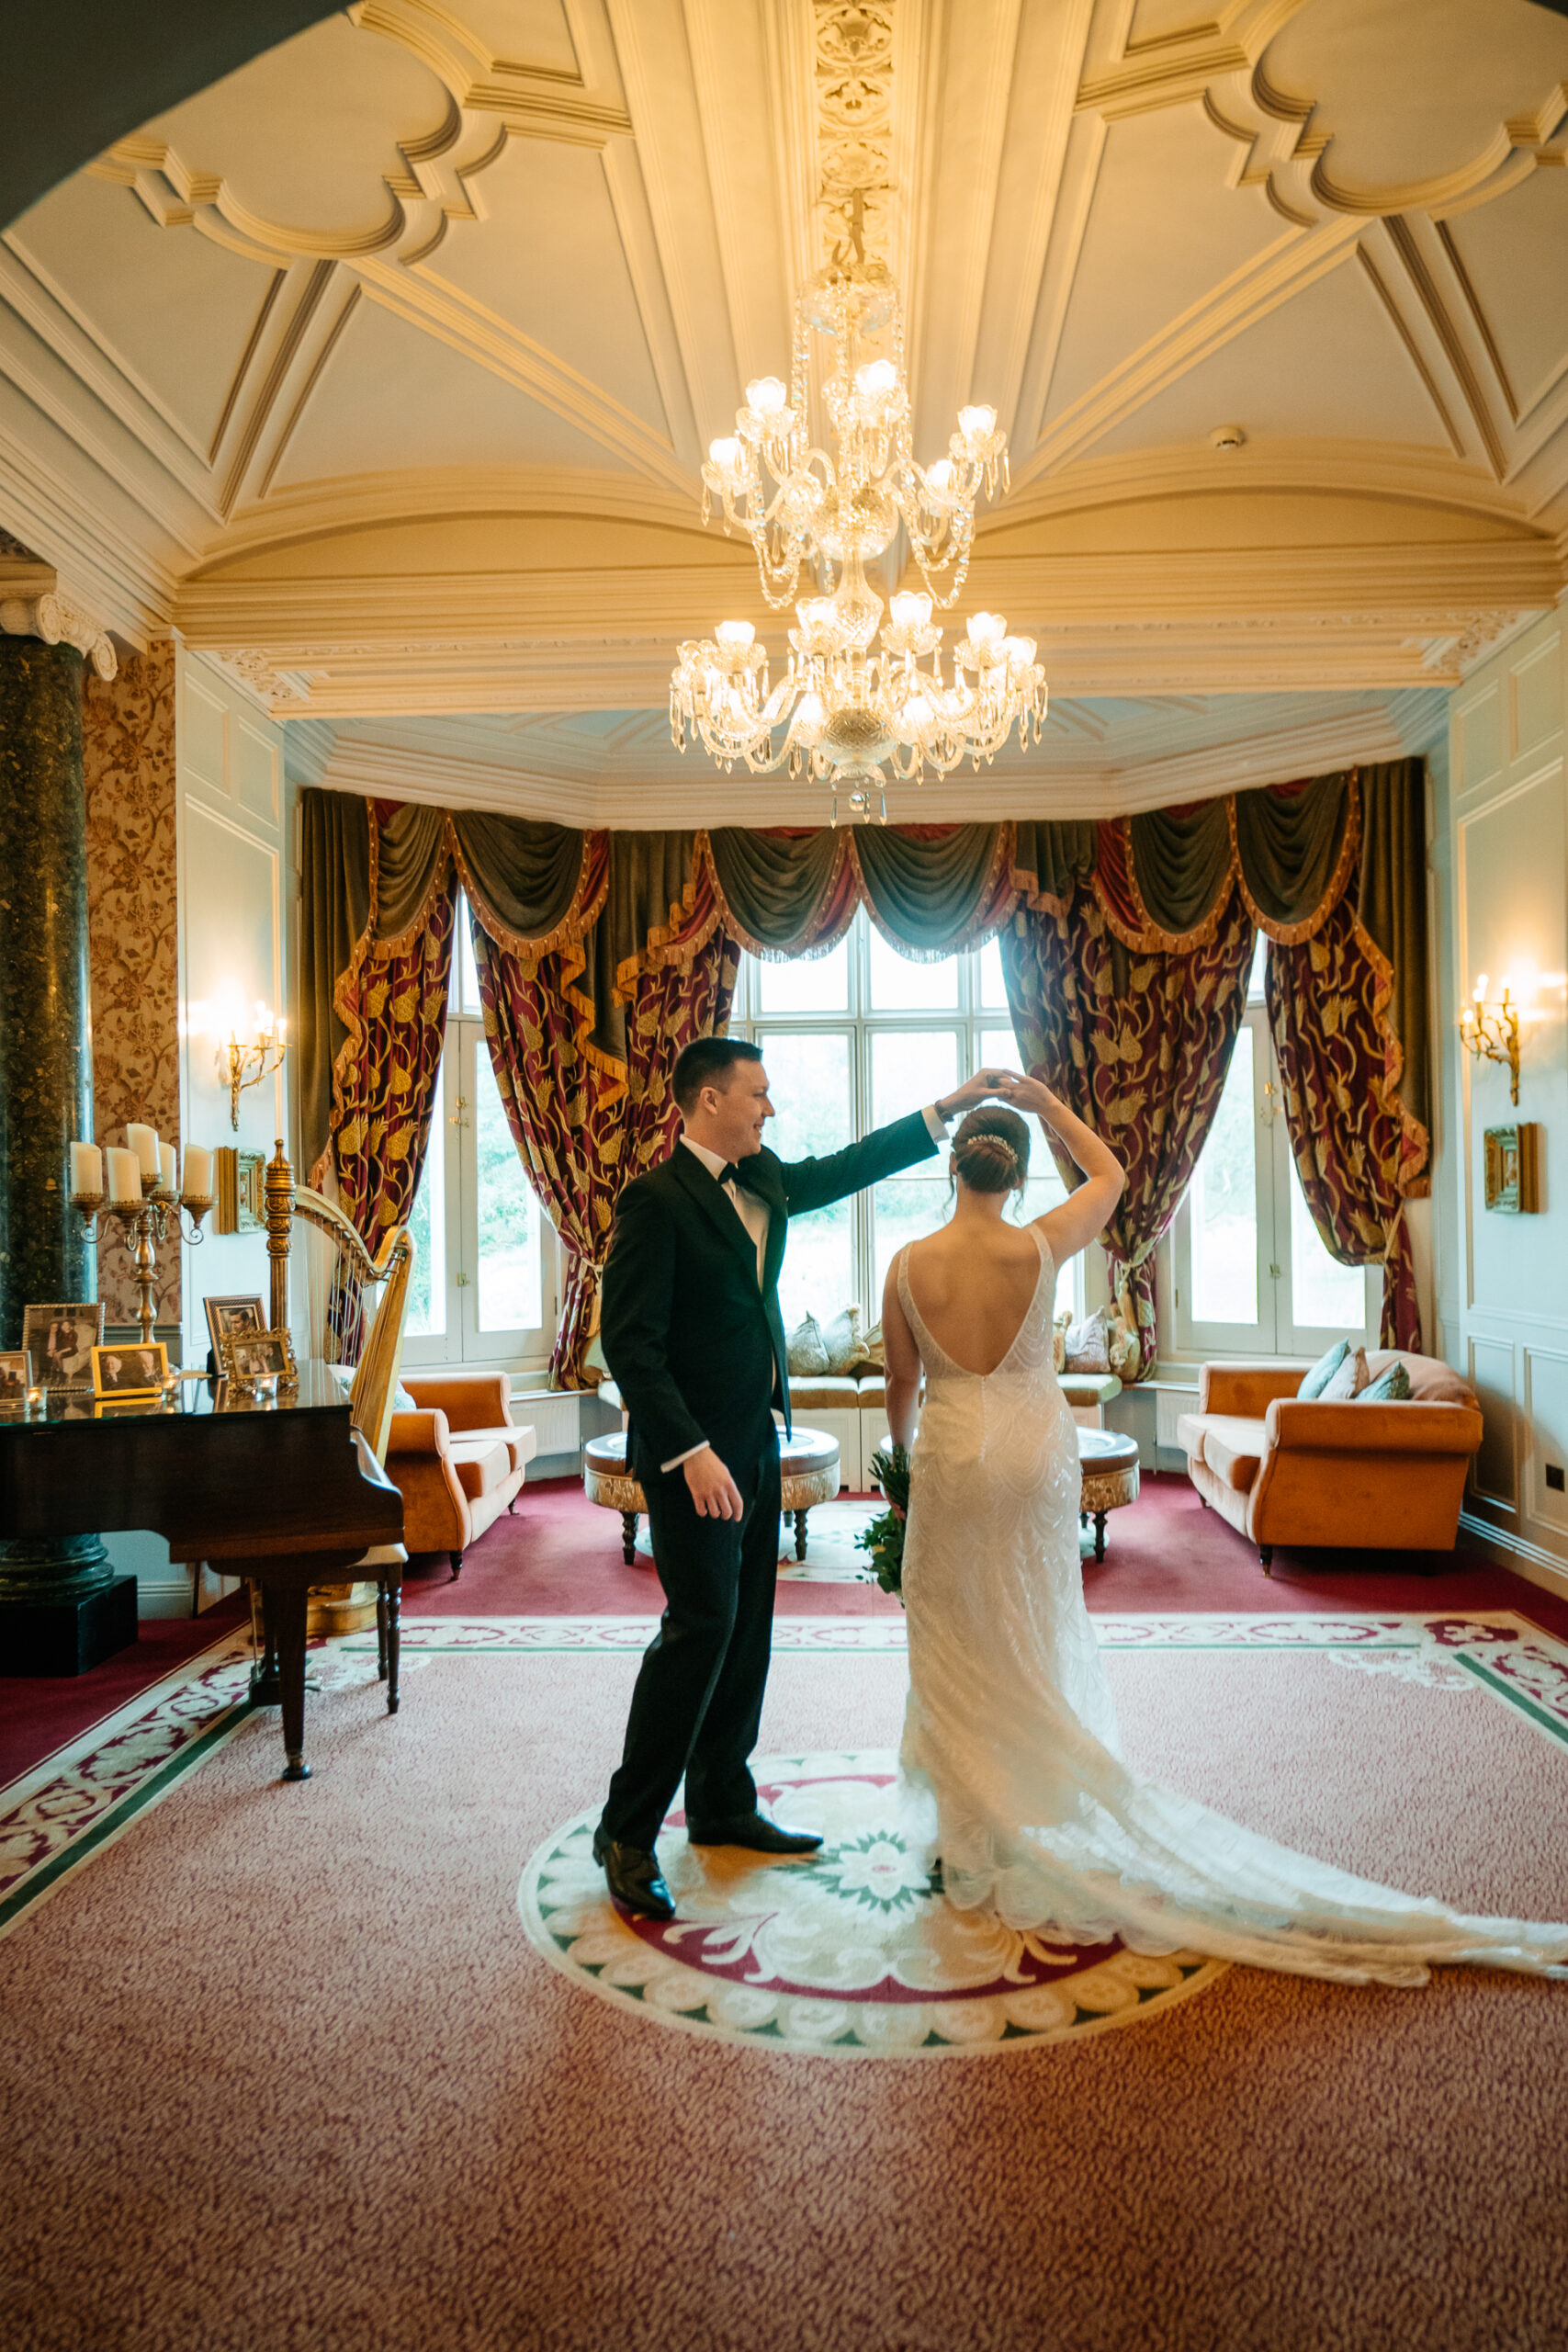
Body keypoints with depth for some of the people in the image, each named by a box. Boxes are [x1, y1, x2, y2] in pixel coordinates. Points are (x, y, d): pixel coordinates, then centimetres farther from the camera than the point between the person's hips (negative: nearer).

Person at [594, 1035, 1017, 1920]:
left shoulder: (763, 1178, 8)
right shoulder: (656, 1199, -16)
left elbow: (847, 1168, 19)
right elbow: (630, 1343, -20)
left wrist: (946, 1110, 14)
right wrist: (692, 1453, -25)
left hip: (756, 1443, 9)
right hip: (698, 1454, -8)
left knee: (747, 1628, 14)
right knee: (702, 1624, -7)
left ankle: (723, 1803, 28)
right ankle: (628, 1832, 8)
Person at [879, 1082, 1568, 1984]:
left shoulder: (909, 1267, -11)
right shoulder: (1040, 1249, -11)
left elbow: (903, 1383, 1)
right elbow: (1110, 1175, 9)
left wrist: (904, 1452, 20)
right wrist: (1051, 1105, 16)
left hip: (953, 1457, -1)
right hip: (1036, 1453, 1)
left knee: (958, 1645, 11)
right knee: (1035, 1639, 15)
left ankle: (973, 1833, 21)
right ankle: (1041, 1817, 28)